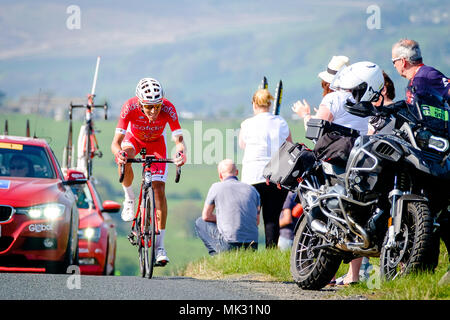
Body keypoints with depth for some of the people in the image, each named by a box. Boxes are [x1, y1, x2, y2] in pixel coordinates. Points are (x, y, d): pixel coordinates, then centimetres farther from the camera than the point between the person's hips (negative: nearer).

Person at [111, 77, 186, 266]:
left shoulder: (168, 109, -35)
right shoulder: (130, 108, -37)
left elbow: (178, 139, -37)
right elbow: (116, 142, -39)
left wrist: (181, 152, -60)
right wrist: (118, 153, -61)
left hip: (156, 143, 0)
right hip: (134, 139, 0)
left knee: (159, 189, -12)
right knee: (124, 162, -35)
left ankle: (160, 245, -6)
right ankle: (129, 199, -4)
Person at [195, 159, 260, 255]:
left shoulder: (216, 187, 1)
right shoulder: (252, 190, 11)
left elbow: (206, 216, 12)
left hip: (229, 245, -5)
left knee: (200, 223, 18)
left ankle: (217, 255, 6)